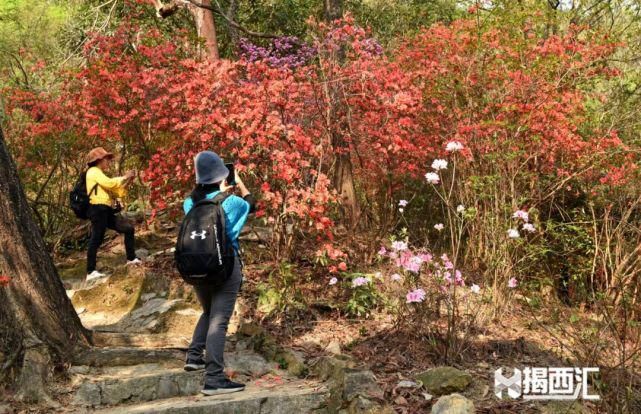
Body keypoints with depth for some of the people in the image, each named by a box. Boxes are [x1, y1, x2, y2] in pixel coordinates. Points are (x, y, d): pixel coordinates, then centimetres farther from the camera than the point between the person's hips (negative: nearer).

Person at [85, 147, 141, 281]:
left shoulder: (99, 174, 28)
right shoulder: (94, 172, -1)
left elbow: (117, 192, 24)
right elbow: (109, 183, -19)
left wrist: (128, 181, 13)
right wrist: (124, 177, -5)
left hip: (106, 211, 10)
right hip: (98, 210, -10)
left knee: (128, 228, 9)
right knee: (96, 239, -12)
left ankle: (131, 259, 14)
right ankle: (91, 272, -14)